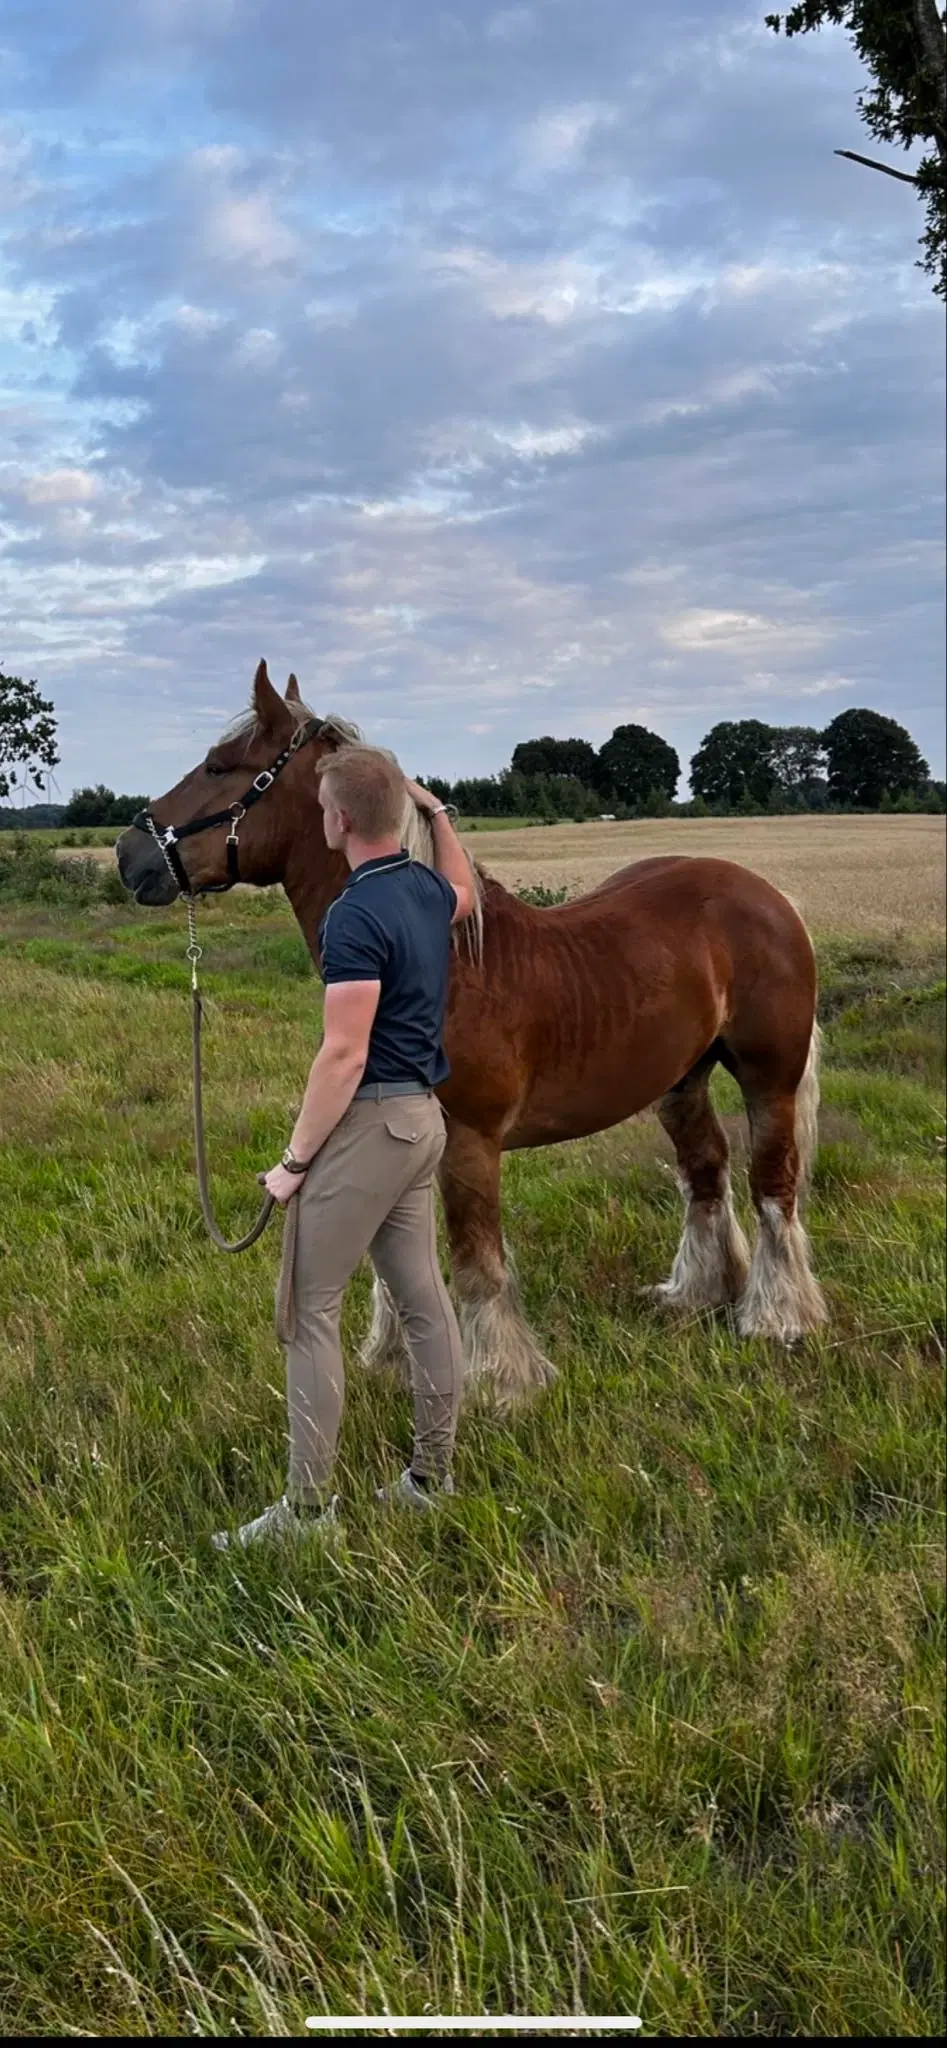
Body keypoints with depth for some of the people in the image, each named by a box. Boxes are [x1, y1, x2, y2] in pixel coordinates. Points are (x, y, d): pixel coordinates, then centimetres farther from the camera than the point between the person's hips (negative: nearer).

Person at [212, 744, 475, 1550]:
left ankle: (308, 1506, 0)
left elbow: (344, 1056, -22)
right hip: (422, 1116, 10)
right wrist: (438, 809, 33)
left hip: (372, 1121, -10)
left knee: (310, 1309, -4)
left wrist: (294, 1160, -16)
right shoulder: (425, 891, 8)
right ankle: (432, 1475, 21)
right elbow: (466, 894, 36)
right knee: (423, 1295, 13)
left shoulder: (356, 915, -20)